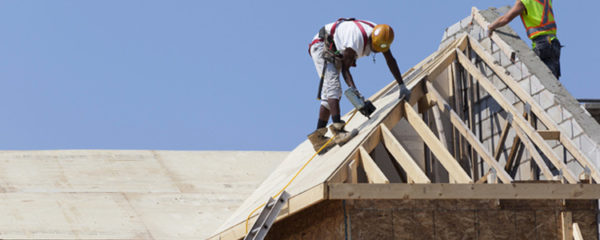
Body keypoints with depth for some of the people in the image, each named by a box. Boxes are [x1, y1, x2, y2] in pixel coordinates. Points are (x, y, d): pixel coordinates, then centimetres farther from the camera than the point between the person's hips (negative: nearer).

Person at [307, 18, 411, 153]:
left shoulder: (380, 36, -13)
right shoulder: (357, 38, -36)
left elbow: (391, 61, -2)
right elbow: (345, 68, -31)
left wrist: (402, 85, -2)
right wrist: (353, 88, -46)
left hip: (335, 54, 9)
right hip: (322, 46, -9)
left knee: (328, 95, 3)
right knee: (333, 86, -25)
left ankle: (318, 137, 0)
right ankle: (338, 130, -37)